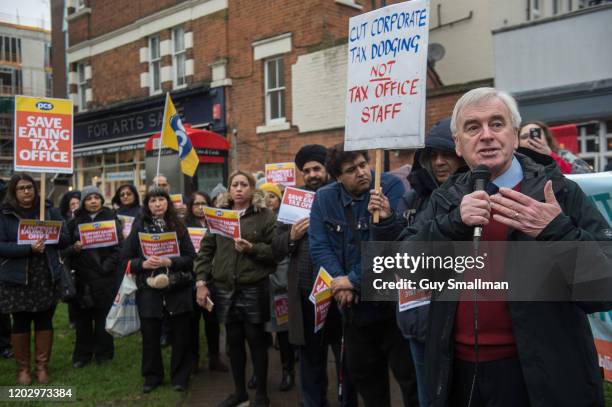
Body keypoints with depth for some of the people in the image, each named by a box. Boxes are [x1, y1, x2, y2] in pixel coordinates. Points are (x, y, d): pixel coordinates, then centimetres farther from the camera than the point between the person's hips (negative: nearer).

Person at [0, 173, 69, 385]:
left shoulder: (48, 211, 6)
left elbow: (65, 239, 6)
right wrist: (28, 248, -23)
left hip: (47, 277, 2)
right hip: (17, 279, -2)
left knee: (45, 321, 9)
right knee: (20, 323, 8)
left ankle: (42, 366, 21)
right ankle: (22, 368, 22)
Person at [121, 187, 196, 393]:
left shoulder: (178, 226, 4)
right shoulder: (139, 227, 3)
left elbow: (191, 257, 0)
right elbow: (125, 259, 4)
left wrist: (170, 262, -15)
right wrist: (143, 263, -14)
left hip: (178, 289, 0)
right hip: (149, 289, 0)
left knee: (181, 334, 5)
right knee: (150, 334, 6)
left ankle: (180, 377, 22)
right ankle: (152, 376, 25)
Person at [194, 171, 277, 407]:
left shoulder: (265, 215, -2)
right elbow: (205, 250, 7)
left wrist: (252, 248, -19)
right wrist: (201, 282, 0)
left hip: (254, 289, -3)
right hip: (224, 288, 3)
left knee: (256, 339, 5)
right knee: (234, 340, 13)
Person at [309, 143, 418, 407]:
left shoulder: (391, 187, -13)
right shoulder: (324, 199, 1)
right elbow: (319, 247, -4)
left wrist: (354, 279, -19)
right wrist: (339, 282, -18)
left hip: (392, 298, -4)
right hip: (354, 305, 5)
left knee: (410, 374, 4)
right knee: (363, 374, 19)